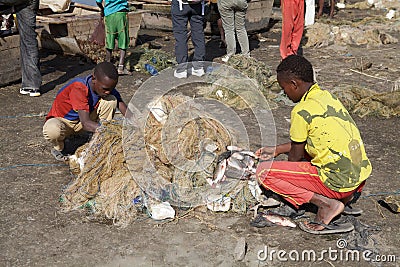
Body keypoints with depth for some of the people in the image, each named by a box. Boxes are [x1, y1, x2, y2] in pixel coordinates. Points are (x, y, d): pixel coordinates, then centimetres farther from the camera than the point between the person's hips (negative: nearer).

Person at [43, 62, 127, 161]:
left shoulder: (108, 88, -14)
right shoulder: (79, 88, -33)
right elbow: (85, 123, -39)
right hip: (61, 120, -5)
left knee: (111, 100, -17)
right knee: (52, 130, -42)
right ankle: (58, 148, -3)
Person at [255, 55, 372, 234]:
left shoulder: (302, 111, -15)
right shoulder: (326, 96, 9)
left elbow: (295, 156, -3)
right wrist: (277, 150, 28)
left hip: (339, 183, -9)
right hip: (360, 176, 9)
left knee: (263, 171, -8)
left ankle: (326, 204, -10)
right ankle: (342, 197, 14)